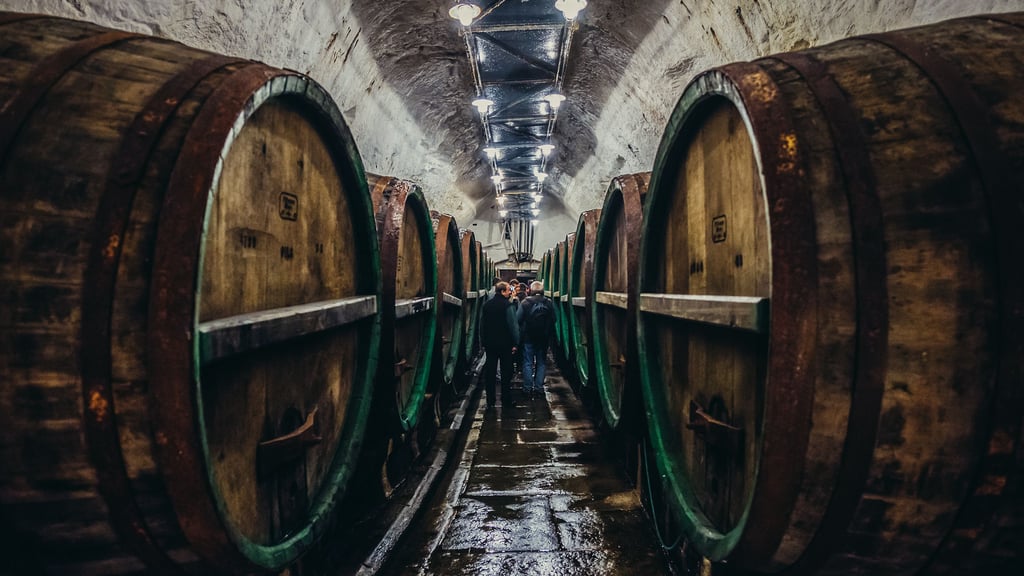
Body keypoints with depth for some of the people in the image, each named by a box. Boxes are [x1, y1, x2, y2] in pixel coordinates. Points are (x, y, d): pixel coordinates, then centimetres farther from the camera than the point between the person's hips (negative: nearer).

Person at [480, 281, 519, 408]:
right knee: (506, 371, 7)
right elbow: (513, 325, -14)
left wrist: (484, 343, 14)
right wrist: (515, 343, -8)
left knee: (490, 372, 6)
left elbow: (482, 325, 9)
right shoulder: (507, 305, -12)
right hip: (505, 343, -4)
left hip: (490, 344, 4)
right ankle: (506, 399, 13)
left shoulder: (487, 305, 6)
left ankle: (490, 401, 8)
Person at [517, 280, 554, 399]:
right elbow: (553, 321, 0)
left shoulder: (525, 302, -10)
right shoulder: (549, 304, -3)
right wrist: (548, 334, 11)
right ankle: (539, 388, 11)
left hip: (528, 337, -2)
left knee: (527, 363, 6)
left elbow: (518, 320, -10)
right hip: (544, 338, 2)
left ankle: (528, 388, 6)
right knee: (541, 363, 11)